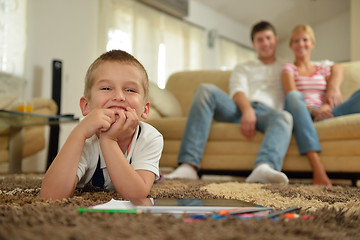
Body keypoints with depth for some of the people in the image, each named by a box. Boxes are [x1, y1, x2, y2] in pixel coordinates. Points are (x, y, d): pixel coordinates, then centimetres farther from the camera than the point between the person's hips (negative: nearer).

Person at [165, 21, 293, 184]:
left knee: (285, 117, -36)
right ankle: (188, 165, -40)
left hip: (266, 112, -1)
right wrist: (247, 109, -15)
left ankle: (264, 167, -68)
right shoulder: (243, 68, 30)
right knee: (206, 90, -27)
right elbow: (237, 91, 9)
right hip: (240, 109, 1)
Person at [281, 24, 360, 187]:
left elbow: (335, 96, 11)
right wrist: (313, 110, -22)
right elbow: (291, 96, -4)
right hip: (300, 115, -3)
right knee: (294, 96, -39)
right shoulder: (288, 68, 15)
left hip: (323, 114, 3)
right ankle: (317, 168, -49)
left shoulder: (323, 69, 27)